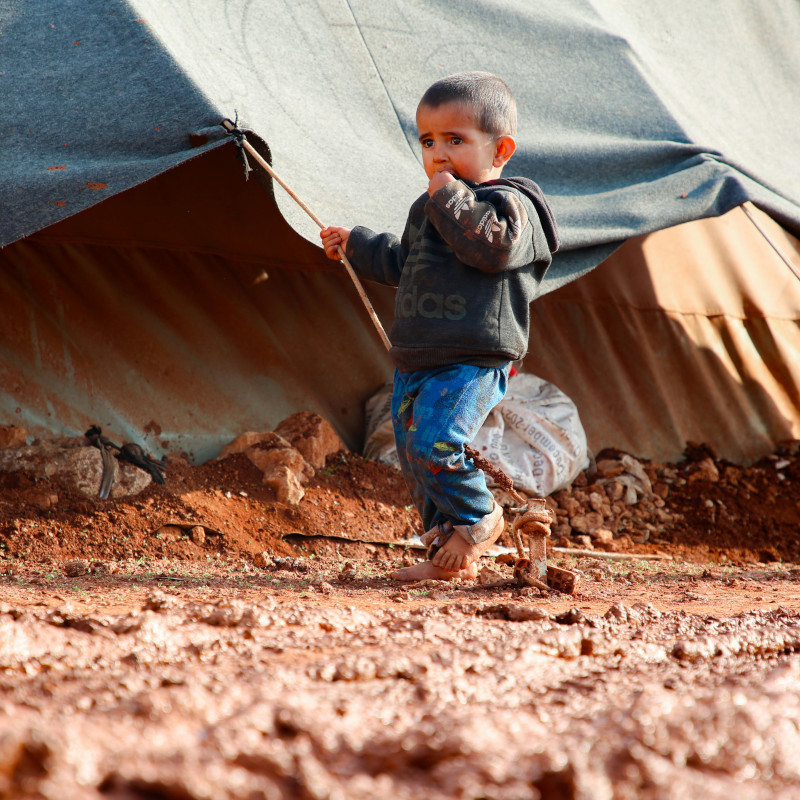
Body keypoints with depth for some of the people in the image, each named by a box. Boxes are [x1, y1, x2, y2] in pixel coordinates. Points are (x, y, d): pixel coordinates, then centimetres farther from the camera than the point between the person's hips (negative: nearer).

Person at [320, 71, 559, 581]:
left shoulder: (510, 204, -7)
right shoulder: (428, 208, 20)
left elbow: (493, 247, -28)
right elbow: (401, 263, 35)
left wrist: (451, 198, -22)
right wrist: (356, 246, 41)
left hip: (472, 362, -9)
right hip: (415, 361, 9)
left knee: (435, 442, -23)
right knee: (414, 456, 10)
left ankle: (478, 519, 2)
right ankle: (451, 555, 20)